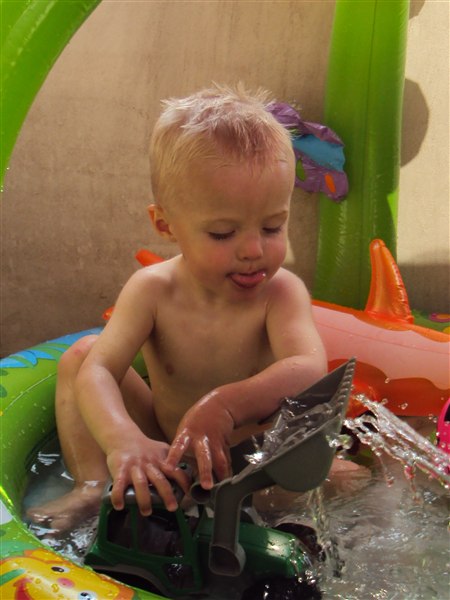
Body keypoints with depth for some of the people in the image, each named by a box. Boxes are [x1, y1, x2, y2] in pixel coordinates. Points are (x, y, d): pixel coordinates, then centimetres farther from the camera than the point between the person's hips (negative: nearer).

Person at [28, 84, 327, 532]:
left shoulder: (281, 291, -21)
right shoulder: (154, 290, -18)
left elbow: (309, 370, -40)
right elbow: (96, 373, -29)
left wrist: (226, 404, -59)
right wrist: (123, 440, -51)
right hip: (165, 452, 2)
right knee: (81, 354, -10)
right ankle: (93, 487, -11)